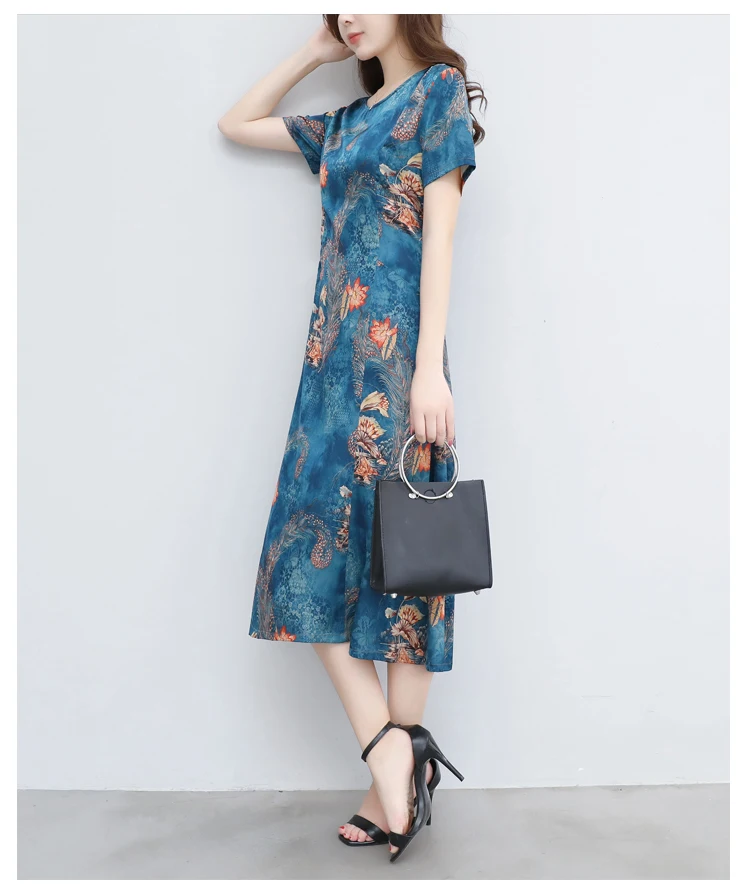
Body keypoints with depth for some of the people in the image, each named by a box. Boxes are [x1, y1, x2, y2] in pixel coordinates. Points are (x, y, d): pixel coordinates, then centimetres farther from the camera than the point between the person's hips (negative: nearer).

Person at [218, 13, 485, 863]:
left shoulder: (441, 88, 2)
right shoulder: (348, 120, 22)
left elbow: (440, 231, -8)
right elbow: (235, 124, 33)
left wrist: (430, 368, -15)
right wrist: (314, 52, 24)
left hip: (393, 352, -7)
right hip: (335, 354, 7)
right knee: (318, 552, -1)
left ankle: (396, 766, 1)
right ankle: (396, 762, 0)